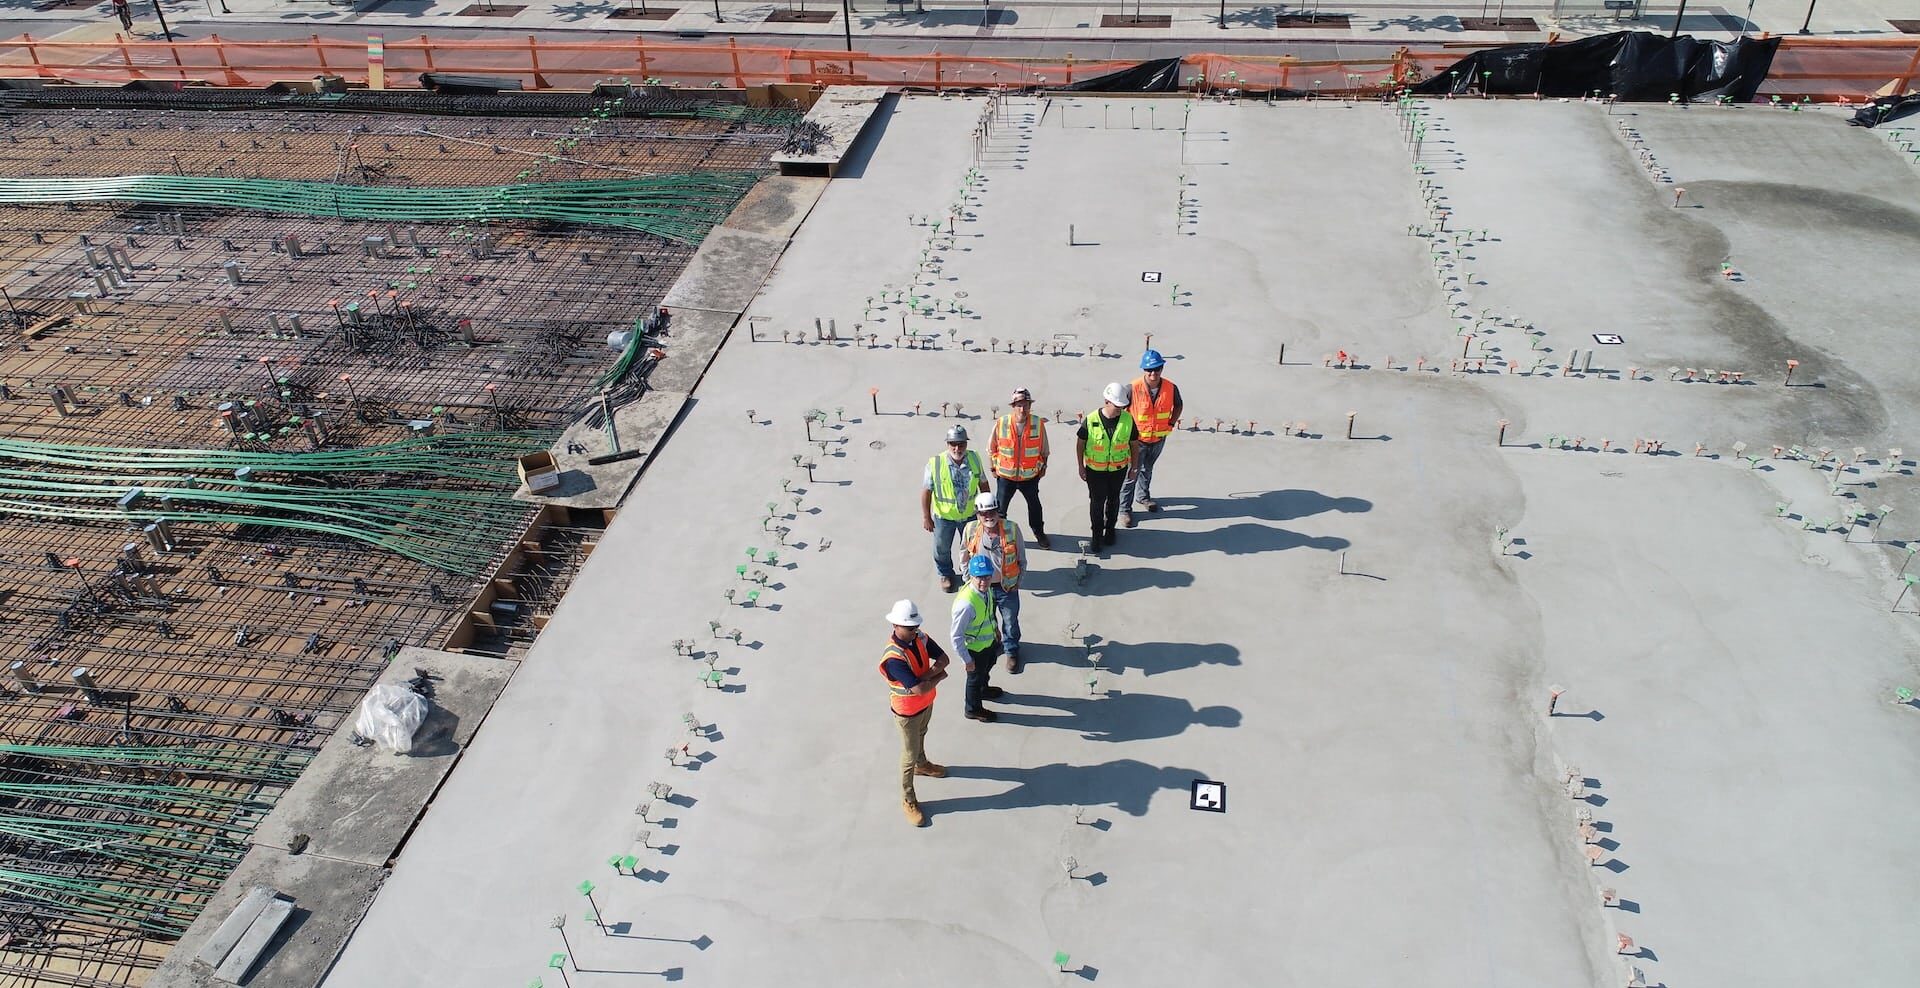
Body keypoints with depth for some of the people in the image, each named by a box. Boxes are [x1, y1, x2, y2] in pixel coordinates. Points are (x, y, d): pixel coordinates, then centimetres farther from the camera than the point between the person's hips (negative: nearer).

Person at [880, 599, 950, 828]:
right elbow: (919, 689, -41)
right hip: (907, 712, -7)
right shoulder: (893, 658, -39)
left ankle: (922, 765, 62)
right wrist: (939, 677, -23)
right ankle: (908, 799, 30)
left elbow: (943, 658, -11)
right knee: (909, 755, 11)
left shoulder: (920, 638, -16)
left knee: (921, 736, 34)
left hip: (927, 703, 7)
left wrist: (928, 674, -29)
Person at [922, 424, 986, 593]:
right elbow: (926, 491, -15)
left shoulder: (975, 459, -14)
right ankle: (946, 575, 46)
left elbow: (983, 483, 1)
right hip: (944, 516, -2)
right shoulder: (935, 464, -25)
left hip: (969, 514, 2)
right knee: (942, 548, 19)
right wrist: (926, 517, -11)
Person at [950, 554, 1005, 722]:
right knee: (975, 676, 20)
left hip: (989, 640, 7)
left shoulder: (986, 588, -17)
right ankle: (973, 709, 49)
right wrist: (967, 660, -23)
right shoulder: (966, 604, -42)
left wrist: (995, 628, 16)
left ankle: (983, 689, 67)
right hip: (975, 648, -7)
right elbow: (956, 636, -32)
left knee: (987, 666, 34)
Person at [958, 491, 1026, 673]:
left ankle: (1011, 651, 44)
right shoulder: (970, 530, -16)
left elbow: (1021, 558, -5)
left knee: (1011, 622, 18)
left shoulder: (1012, 528, -19)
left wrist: (1018, 582, -1)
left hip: (1007, 587, -1)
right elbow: (965, 557, 1)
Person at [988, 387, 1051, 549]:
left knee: (1034, 505, 20)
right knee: (1000, 507, 11)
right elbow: (991, 449, -3)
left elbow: (1044, 449, 0)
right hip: (1005, 475, -1)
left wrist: (1043, 467, 7)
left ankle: (1039, 533, 42)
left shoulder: (1038, 424, -16)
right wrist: (993, 469, 2)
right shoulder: (1001, 424, -18)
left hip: (1030, 476, 1)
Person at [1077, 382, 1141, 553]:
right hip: (1095, 470, -2)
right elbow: (1080, 444, -5)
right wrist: (1081, 467, -1)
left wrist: (1133, 468, 5)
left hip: (1119, 469, 2)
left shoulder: (1128, 419, -14)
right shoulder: (1090, 420, -19)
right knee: (1097, 502, 8)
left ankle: (1110, 529, 40)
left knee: (1113, 500, 19)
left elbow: (1135, 445, -1)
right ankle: (1097, 534, 25)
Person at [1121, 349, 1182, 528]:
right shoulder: (1133, 388, -24)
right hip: (1137, 439, -4)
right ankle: (1125, 509, 13)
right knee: (1131, 474, 1)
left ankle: (1143, 496, 49)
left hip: (1159, 438, 4)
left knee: (1147, 469, 26)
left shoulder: (1171, 388, -13)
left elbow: (1178, 405, 8)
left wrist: (1171, 423, -1)